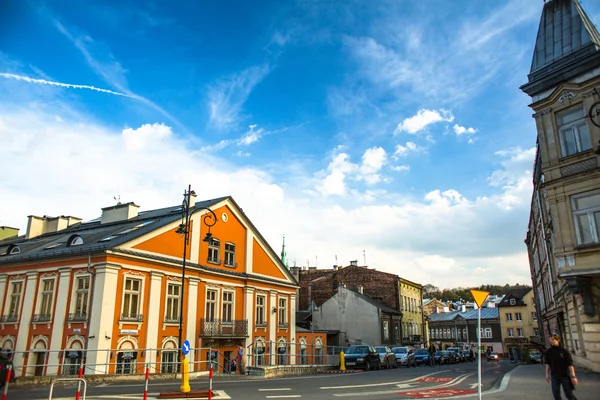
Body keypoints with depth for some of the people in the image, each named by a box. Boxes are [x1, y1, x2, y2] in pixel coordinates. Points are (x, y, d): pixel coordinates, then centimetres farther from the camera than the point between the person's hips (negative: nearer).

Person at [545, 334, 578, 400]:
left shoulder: (564, 351, -11)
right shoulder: (549, 352, -1)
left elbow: (570, 364, -13)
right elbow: (548, 364, 7)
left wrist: (573, 376, -17)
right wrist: (547, 374, 5)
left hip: (565, 375, -3)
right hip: (554, 376, 3)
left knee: (569, 394, 6)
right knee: (556, 394, -1)